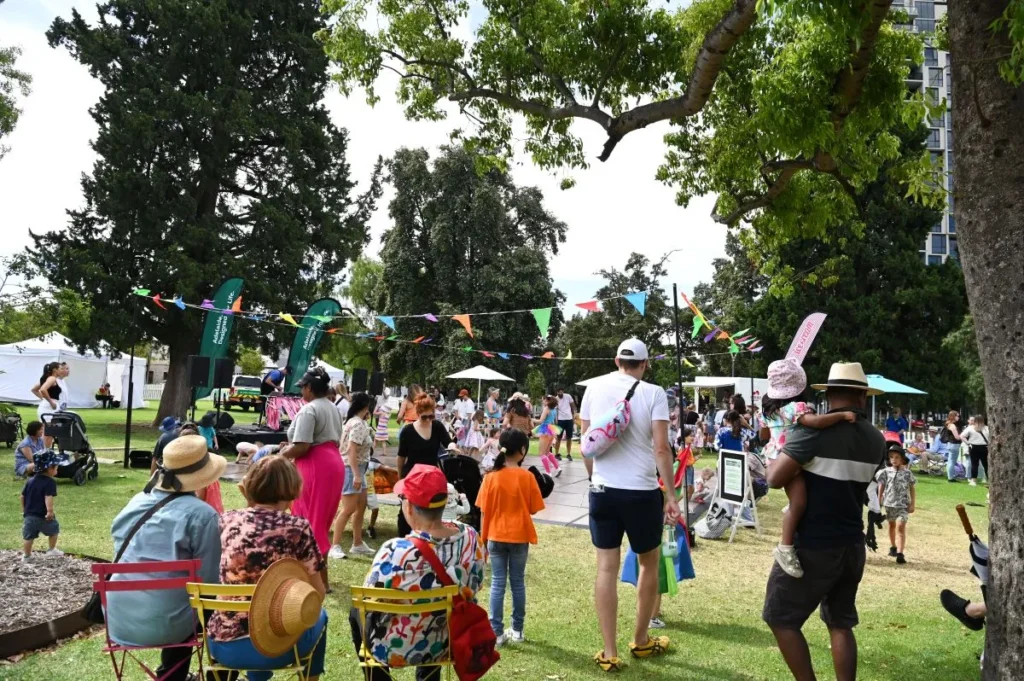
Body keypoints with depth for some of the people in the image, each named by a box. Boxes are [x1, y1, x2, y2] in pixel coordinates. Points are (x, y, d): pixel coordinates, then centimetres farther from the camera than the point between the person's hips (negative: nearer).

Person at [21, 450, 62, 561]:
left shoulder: (30, 481, 9)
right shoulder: (50, 482, -13)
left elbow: (22, 496, 13)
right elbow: (48, 497, -27)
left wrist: (24, 510, 25)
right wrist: (50, 510, -33)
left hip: (29, 515, 5)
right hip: (43, 516, -5)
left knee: (29, 536, 11)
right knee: (54, 530, 18)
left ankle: (26, 555, 15)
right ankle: (52, 549, 25)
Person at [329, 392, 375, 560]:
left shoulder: (358, 422, 12)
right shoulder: (358, 424, -18)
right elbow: (352, 450, -24)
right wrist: (356, 475, -26)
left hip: (358, 468, 11)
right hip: (351, 469, -11)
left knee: (361, 506, 15)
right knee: (348, 509, -9)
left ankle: (357, 544, 24)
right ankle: (335, 547, -5)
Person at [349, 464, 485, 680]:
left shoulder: (396, 551, -32)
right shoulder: (470, 538, -18)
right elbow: (471, 592, -1)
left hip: (396, 650, -3)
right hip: (447, 645, 4)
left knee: (358, 613, 26)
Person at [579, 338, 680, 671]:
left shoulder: (595, 387, 3)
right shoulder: (653, 393, -6)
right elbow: (661, 449, -11)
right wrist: (671, 495, -5)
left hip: (603, 489, 2)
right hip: (642, 491, -2)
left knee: (606, 568, 8)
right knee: (649, 564, 18)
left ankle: (609, 653, 11)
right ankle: (641, 641, 32)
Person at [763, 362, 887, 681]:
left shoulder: (814, 430, -16)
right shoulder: (876, 440, 4)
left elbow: (775, 479, -19)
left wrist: (785, 455, 1)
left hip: (813, 545, -6)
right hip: (852, 544, 6)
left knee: (781, 618, 7)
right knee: (841, 623, 18)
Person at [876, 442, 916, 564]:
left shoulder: (907, 473, -3)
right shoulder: (886, 472, 0)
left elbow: (912, 489, 2)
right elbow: (881, 487, 5)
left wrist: (912, 504, -2)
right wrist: (879, 501, 4)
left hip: (903, 504, -3)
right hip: (889, 503, 3)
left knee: (900, 526, -14)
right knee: (892, 525, 19)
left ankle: (900, 553, -18)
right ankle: (893, 547, 37)